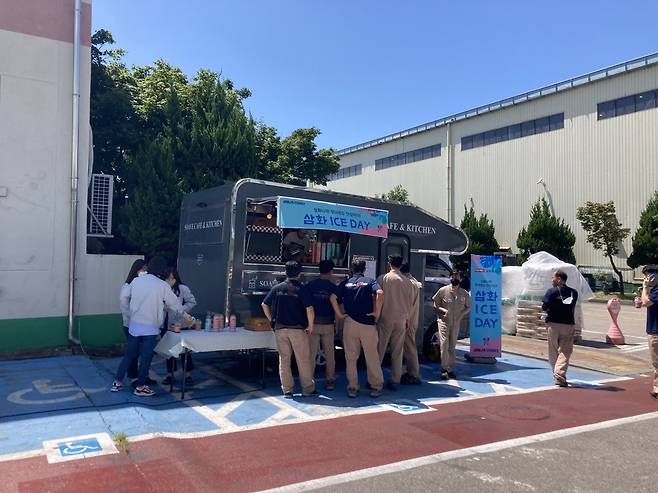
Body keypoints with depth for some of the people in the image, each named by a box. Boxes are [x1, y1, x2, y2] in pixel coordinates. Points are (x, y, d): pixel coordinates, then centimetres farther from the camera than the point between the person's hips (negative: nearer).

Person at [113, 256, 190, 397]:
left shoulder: (136, 281, 0)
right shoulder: (162, 285, -9)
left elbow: (123, 298, 3)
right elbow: (174, 303, 2)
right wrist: (184, 314, 19)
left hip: (134, 324, 4)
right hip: (150, 327, -4)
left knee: (129, 354, 17)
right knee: (146, 357, 7)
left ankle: (117, 382, 23)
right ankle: (140, 387, 16)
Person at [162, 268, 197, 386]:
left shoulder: (183, 289, -6)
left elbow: (192, 302, -4)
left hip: (179, 324, -3)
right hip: (165, 324, 3)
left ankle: (187, 375, 13)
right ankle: (169, 374, 25)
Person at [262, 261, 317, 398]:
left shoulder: (277, 288, 3)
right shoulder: (302, 289, -8)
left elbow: (264, 305, 5)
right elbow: (309, 309, -16)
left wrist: (272, 320, 13)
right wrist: (310, 326, -5)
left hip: (280, 329, 3)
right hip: (298, 329, -3)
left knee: (284, 360, 10)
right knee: (303, 360, 7)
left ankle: (287, 390, 13)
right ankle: (308, 389, 13)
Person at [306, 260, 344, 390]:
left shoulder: (310, 285, 1)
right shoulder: (333, 287, -2)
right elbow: (336, 307, -6)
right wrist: (336, 322, 3)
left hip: (313, 324, 1)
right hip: (328, 324, 0)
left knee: (311, 354, 4)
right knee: (329, 354, 10)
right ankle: (330, 381, 16)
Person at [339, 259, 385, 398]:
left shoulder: (346, 283, 9)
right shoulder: (370, 281, 5)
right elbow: (380, 293, -15)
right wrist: (377, 312, -8)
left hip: (350, 323, 1)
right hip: (368, 323, -1)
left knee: (350, 358, 8)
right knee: (372, 357, 8)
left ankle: (352, 388, 11)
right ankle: (376, 387, 15)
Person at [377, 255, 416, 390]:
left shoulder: (382, 279, -7)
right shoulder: (407, 282, 2)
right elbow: (411, 303, 8)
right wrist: (408, 320, 19)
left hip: (385, 319, -2)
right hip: (401, 320, 3)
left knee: (379, 350, 4)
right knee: (397, 352, 10)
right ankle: (395, 381, 13)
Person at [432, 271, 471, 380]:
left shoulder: (464, 293, 2)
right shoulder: (443, 290, -5)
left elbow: (468, 307, 12)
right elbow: (435, 304, 2)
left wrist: (462, 313, -7)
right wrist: (442, 309, -16)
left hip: (456, 323, 3)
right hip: (444, 321, -3)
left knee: (452, 347, 10)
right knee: (444, 344, -11)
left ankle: (450, 370, 18)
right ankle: (444, 369, -4)